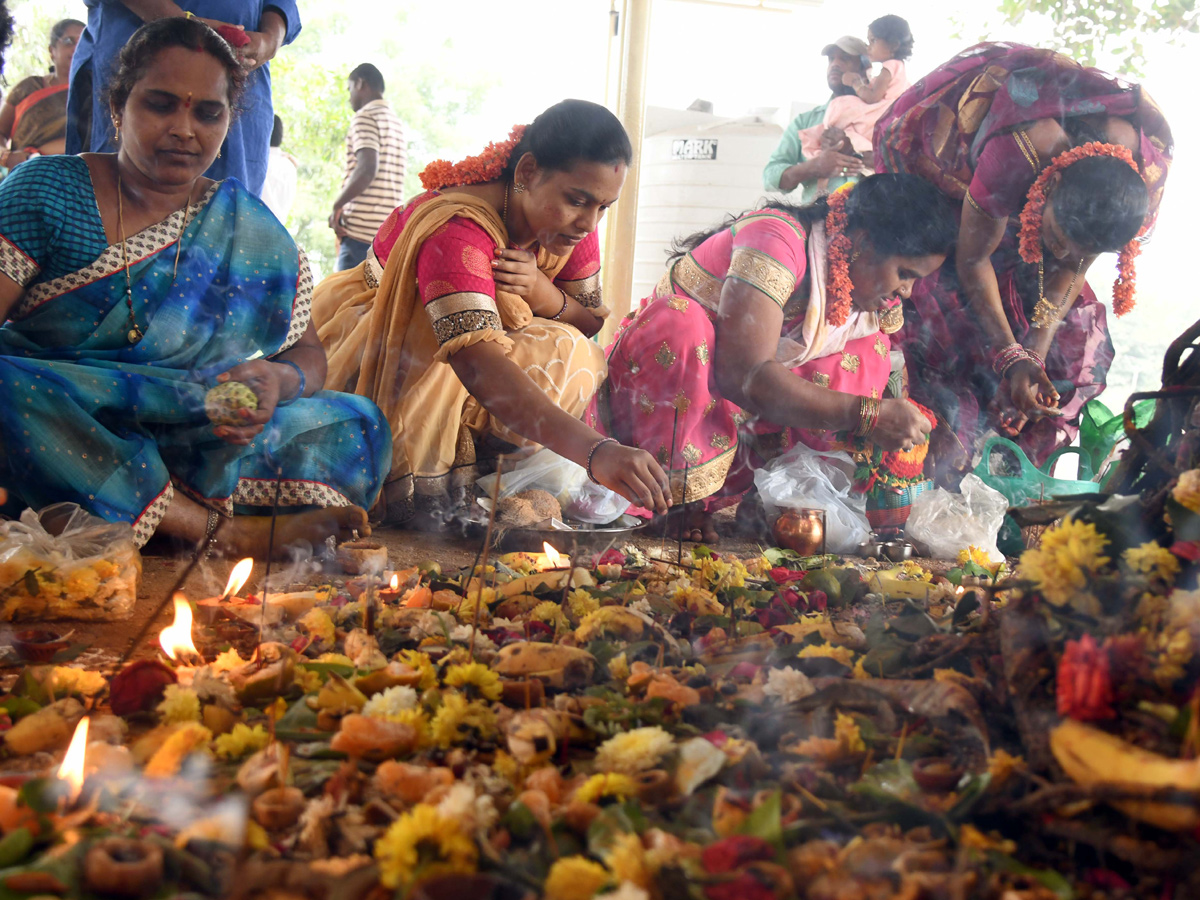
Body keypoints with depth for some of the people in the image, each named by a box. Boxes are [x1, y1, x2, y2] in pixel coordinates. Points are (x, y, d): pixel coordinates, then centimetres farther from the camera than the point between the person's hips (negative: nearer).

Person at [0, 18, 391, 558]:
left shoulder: (251, 231, 10)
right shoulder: (45, 190, 1)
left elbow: (307, 352, 8)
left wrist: (280, 381, -19)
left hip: (192, 442, 3)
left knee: (355, 424, -11)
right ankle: (228, 532, -29)